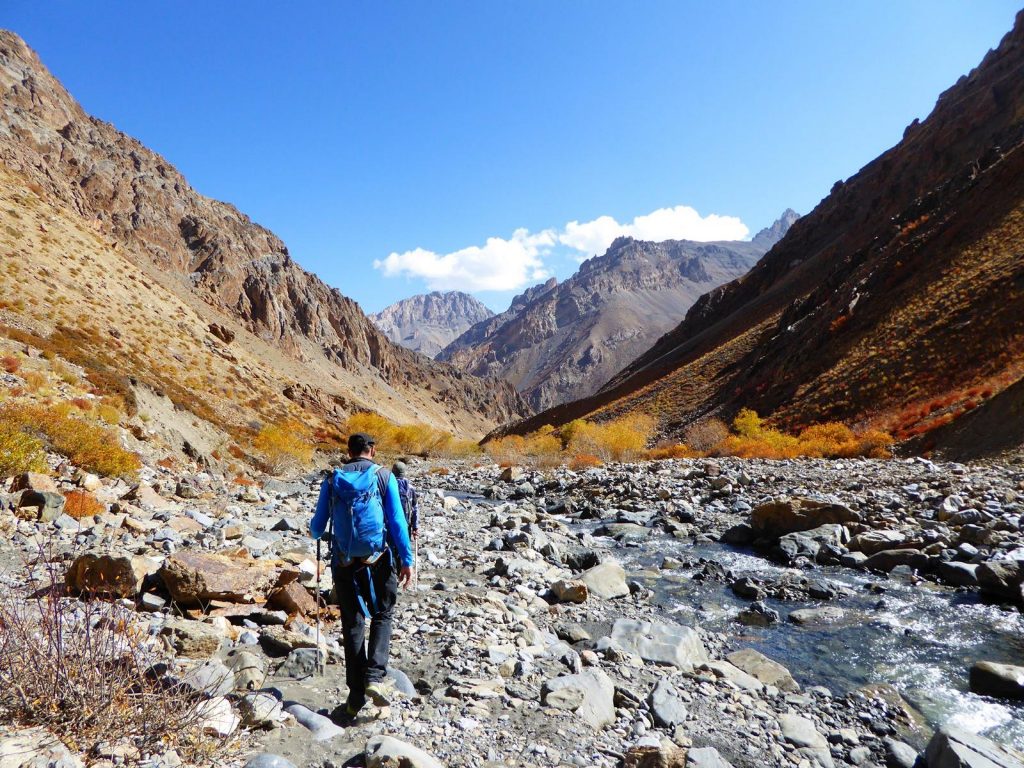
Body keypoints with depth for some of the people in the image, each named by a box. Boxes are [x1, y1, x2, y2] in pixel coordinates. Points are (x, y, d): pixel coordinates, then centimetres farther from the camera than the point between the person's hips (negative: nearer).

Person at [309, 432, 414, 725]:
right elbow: (397, 521, -7)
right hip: (378, 560, -2)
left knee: (352, 625, 12)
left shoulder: (332, 480, 4)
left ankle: (356, 695, 15)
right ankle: (375, 676, -1)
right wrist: (407, 560, -3)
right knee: (382, 616, 16)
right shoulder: (384, 476, -2)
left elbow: (318, 525, 11)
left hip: (344, 562, 2)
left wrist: (315, 533, 35)